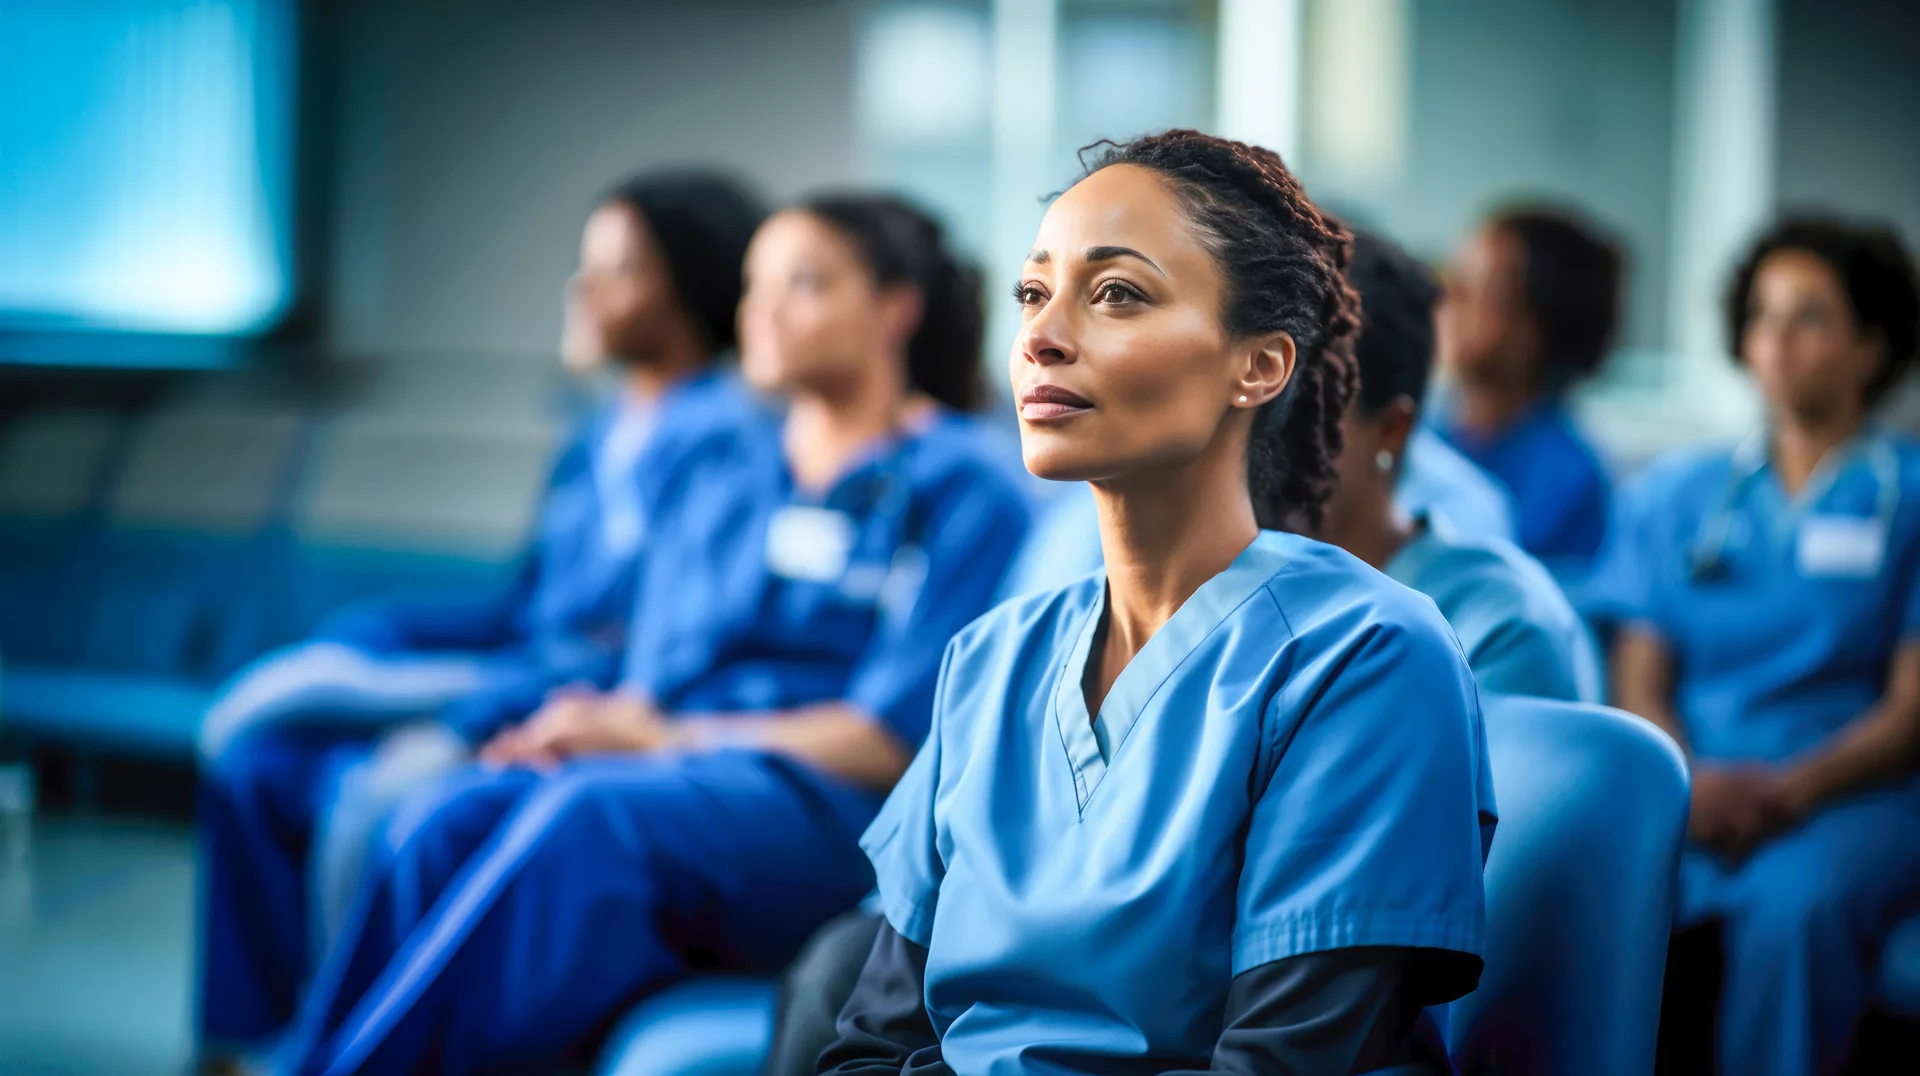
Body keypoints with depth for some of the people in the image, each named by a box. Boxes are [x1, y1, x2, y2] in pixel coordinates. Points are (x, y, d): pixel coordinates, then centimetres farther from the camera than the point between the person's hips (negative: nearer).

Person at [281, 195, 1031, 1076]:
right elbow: (652, 686, 18)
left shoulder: (962, 489, 5)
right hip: (667, 775, 5)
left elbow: (893, 739, -5)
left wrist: (661, 737, -8)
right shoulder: (723, 487, 23)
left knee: (588, 817, -36)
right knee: (445, 820, -27)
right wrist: (602, 720, -8)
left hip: (820, 807, -5)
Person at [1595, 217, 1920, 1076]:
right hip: (1686, 782, 2)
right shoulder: (1674, 492, 20)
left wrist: (1789, 789, -16)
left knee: (1795, 900, -38)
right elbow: (1639, 683, 12)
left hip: (1846, 791, -2)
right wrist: (1687, 779, -11)